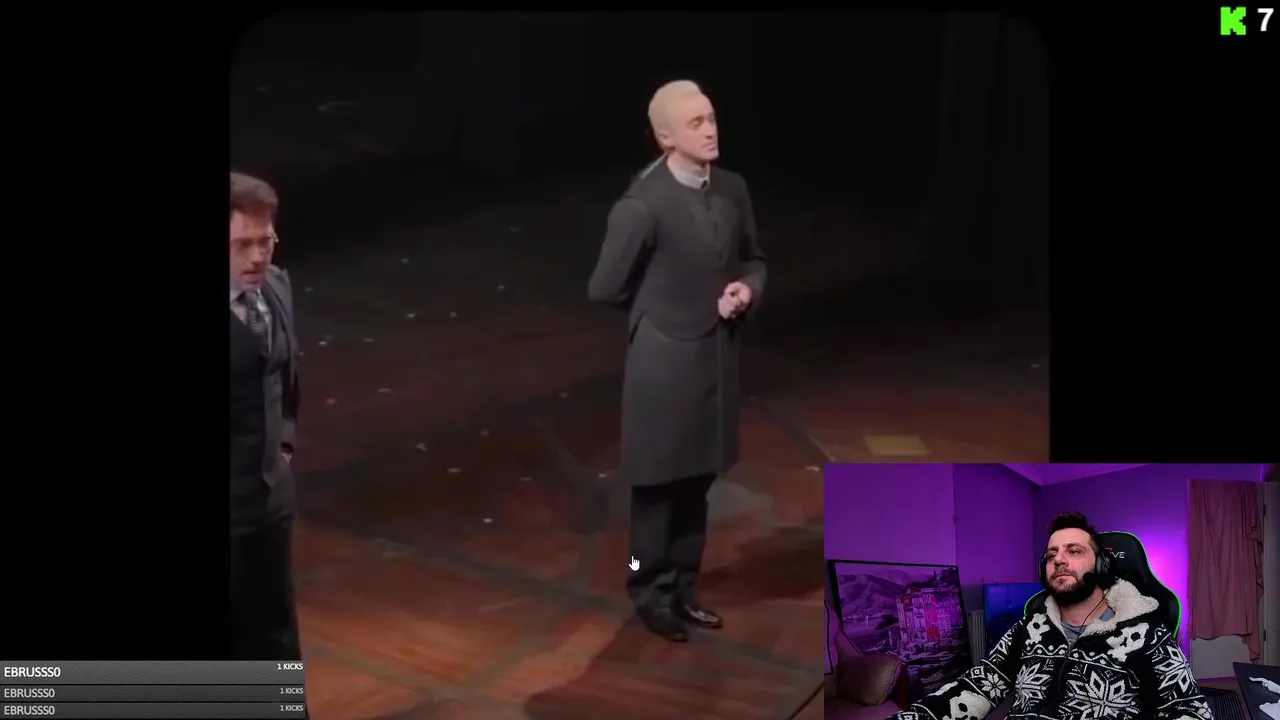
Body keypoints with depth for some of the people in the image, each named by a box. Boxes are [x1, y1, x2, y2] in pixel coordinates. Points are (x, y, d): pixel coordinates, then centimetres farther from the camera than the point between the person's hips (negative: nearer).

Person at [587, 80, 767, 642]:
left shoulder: (732, 190, -1)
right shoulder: (643, 207, -21)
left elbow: (752, 260, 14)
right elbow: (605, 289, -13)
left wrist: (747, 290, -8)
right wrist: (662, 308, -1)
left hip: (717, 357, 6)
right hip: (664, 363, -6)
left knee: (697, 482, 17)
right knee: (658, 485, 9)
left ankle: (683, 589, 32)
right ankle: (652, 594, 26)